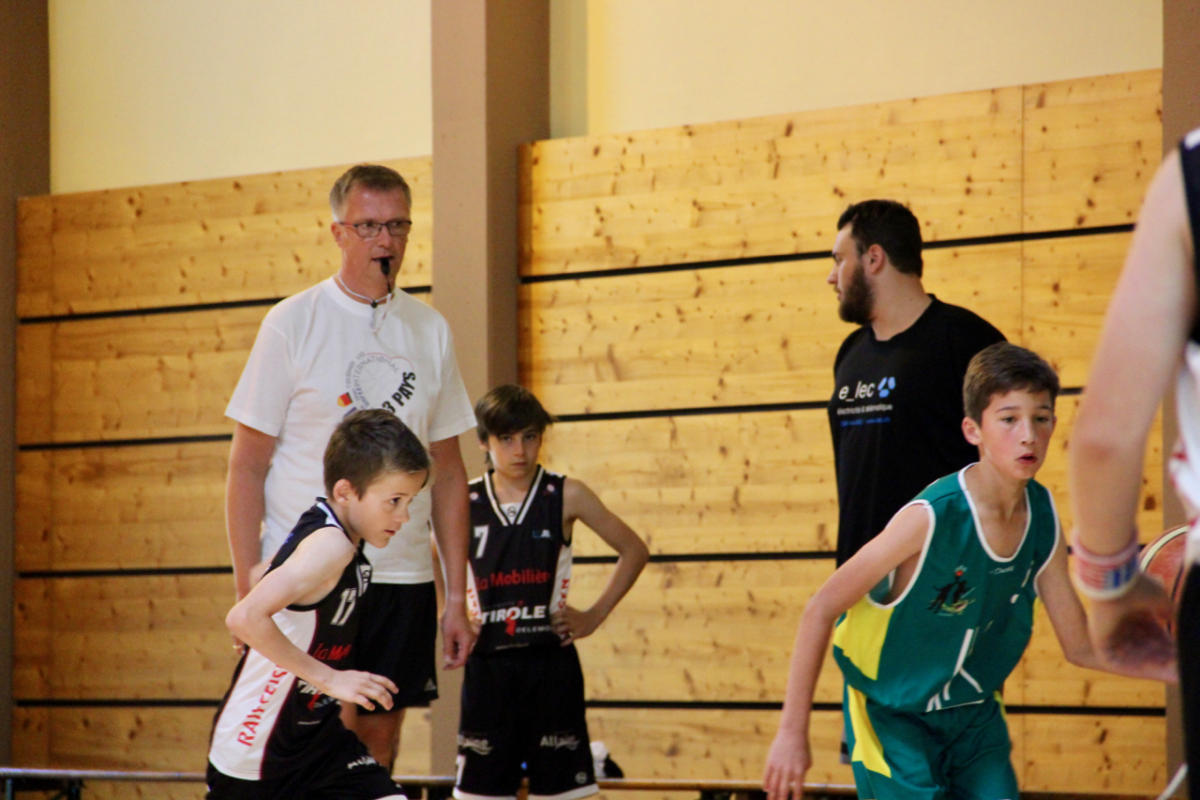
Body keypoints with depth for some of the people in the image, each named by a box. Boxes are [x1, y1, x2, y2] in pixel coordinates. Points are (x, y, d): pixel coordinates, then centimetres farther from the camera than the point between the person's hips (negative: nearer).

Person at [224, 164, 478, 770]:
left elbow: (448, 472, 14)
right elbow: (247, 466, -3)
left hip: (404, 578, 4)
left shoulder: (431, 331, 10)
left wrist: (457, 596, 8)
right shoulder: (292, 323, -2)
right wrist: (248, 590, -11)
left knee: (379, 742, 5)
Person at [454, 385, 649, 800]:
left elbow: (634, 551, 5)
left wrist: (595, 615, 0)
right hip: (488, 665, 1)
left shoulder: (566, 496, -2)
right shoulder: (464, 503, 1)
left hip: (550, 660, -1)